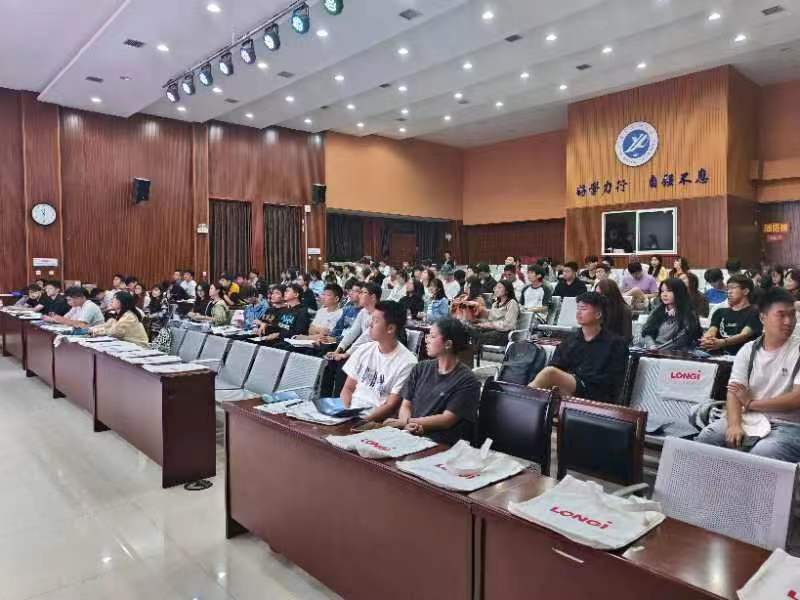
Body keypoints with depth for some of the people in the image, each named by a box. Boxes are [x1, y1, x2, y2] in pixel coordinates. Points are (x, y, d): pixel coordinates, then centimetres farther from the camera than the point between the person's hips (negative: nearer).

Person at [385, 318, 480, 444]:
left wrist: (405, 422, -11)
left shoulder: (467, 381, -4)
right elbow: (406, 405, 10)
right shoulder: (420, 368, 14)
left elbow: (447, 420, -9)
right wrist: (409, 425, -14)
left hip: (443, 445, -5)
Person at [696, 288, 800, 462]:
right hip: (749, 420, 3)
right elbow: (734, 391, -2)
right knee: (706, 438, -20)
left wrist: (751, 403, -7)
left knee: (761, 454, -32)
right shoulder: (748, 350, 7)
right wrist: (734, 425, -20)